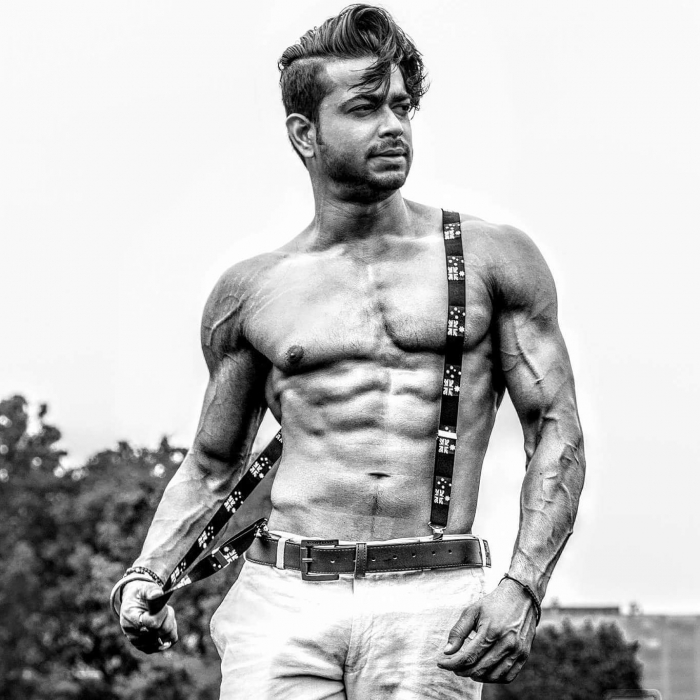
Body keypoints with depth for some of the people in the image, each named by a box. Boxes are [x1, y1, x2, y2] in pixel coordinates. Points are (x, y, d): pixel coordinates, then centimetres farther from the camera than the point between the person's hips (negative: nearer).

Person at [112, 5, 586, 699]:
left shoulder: (491, 259, 8)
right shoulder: (251, 291, 11)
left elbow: (557, 432, 6)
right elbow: (210, 466, 20)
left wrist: (523, 587, -9)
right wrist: (147, 576, 3)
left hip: (429, 603, -1)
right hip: (283, 597, 1)